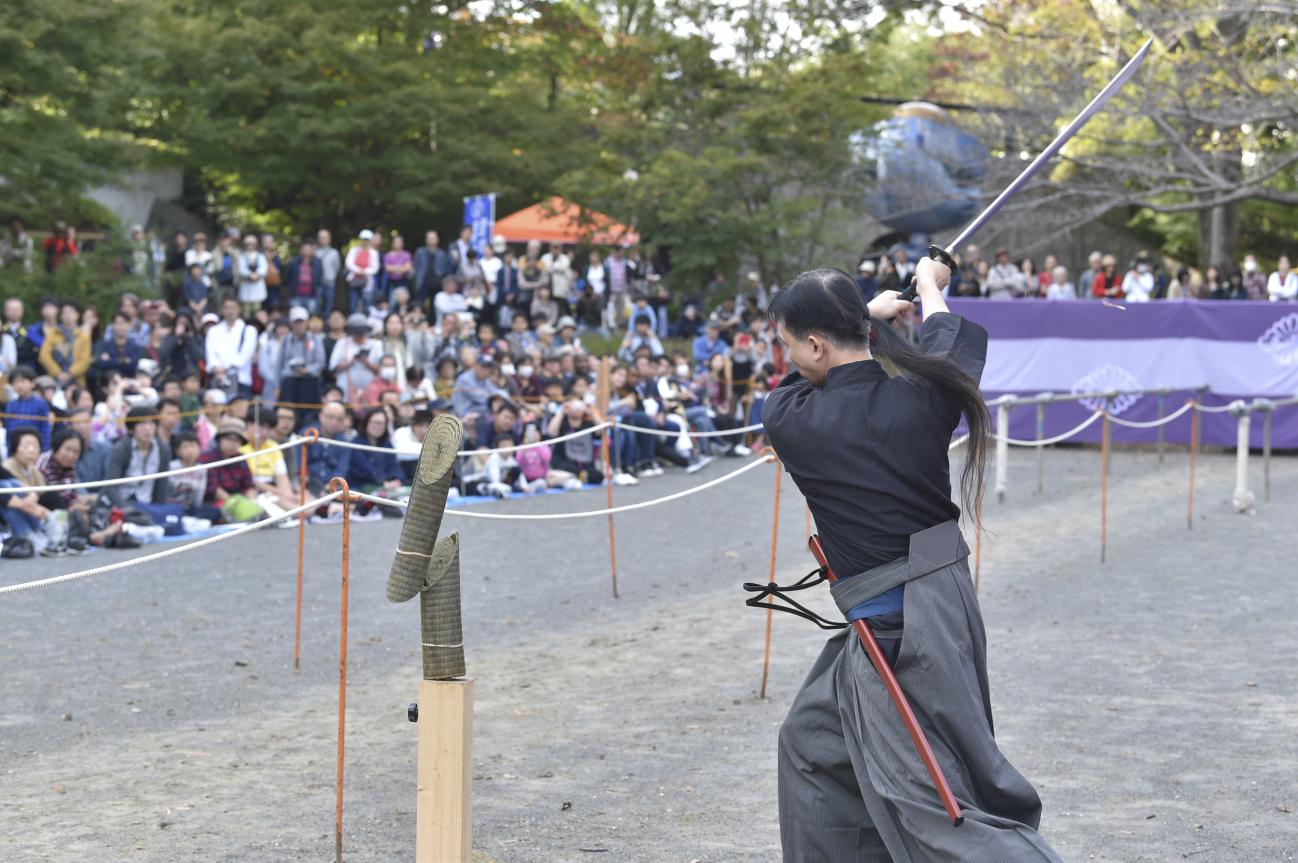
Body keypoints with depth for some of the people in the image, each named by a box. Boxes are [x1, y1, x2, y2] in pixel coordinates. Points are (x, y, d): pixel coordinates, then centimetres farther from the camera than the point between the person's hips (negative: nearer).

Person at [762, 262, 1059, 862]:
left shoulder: (789, 422, -15)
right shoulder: (922, 396, -5)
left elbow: (797, 386, 10)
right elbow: (954, 342, 18)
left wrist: (871, 313, 20)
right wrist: (930, 289, 38)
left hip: (894, 632, -7)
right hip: (946, 604, 7)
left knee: (931, 802, -6)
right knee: (814, 739, 24)